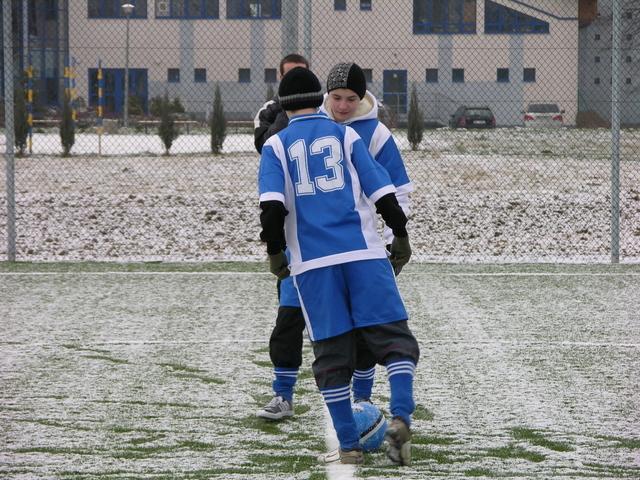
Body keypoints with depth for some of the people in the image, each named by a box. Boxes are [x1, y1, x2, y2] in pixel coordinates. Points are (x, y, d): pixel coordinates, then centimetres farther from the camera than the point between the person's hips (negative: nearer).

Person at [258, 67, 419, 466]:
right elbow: (382, 189, 5)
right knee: (393, 336, 1)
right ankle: (401, 418, -21)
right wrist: (400, 235, 13)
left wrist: (275, 251, 1)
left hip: (312, 261, 1)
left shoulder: (276, 146, 10)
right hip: (364, 253, 0)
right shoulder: (345, 135, 12)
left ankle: (349, 446, 3)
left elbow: (272, 203, -4)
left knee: (332, 353, 6)